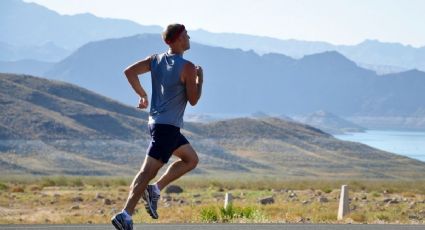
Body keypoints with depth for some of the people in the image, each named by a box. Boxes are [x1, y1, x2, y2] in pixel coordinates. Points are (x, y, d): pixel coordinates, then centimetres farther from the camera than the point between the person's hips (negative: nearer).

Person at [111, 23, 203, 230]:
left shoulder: (156, 60, 8)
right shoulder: (187, 68, -12)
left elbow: (129, 71, 2)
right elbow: (193, 100, -9)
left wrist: (142, 95, 12)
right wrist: (200, 79, 5)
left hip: (156, 121, 9)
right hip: (168, 126, -9)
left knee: (191, 159, 21)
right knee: (148, 170, -13)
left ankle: (155, 189, 10)